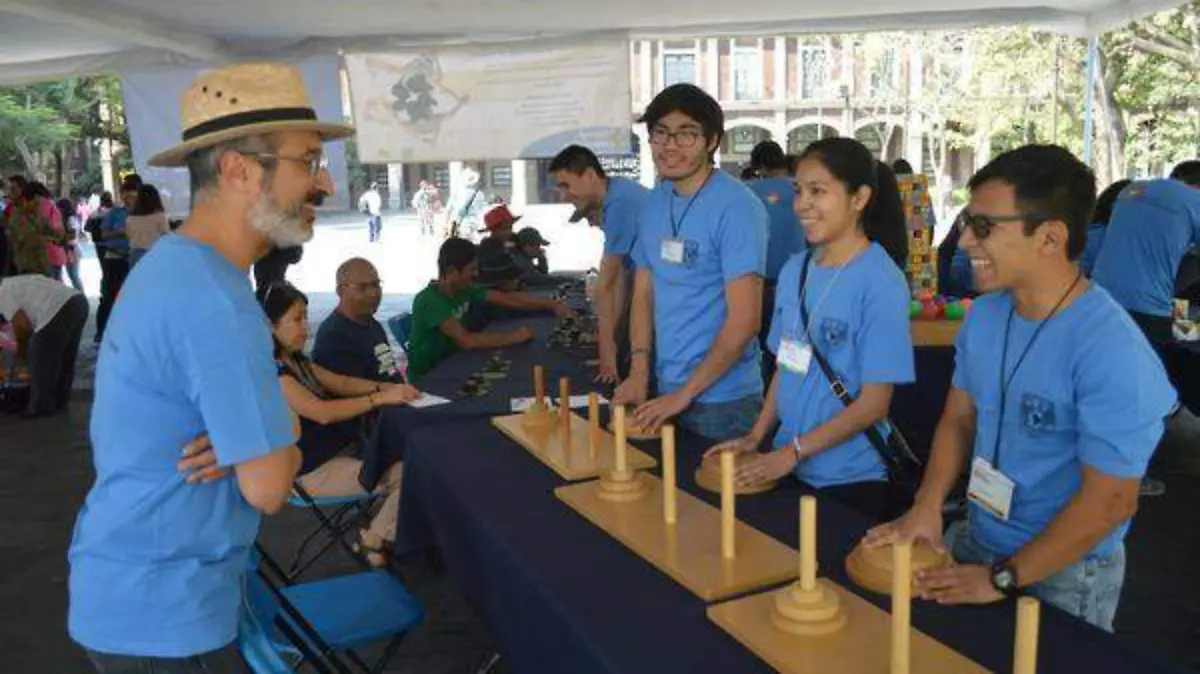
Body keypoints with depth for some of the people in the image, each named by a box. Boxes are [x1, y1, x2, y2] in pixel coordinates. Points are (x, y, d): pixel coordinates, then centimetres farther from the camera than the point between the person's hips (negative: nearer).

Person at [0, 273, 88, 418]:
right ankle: (60, 401, 34)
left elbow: (21, 324, -2)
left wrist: (21, 348, 15)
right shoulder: (19, 283, 34)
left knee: (40, 361, 7)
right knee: (65, 359, 22)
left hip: (59, 311, -9)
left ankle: (42, 407, 16)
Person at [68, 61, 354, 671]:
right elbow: (268, 488, -25)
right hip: (161, 617, -9)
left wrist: (250, 445, -12)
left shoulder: (172, 264, 4)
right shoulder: (216, 302, -28)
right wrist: (284, 451, -4)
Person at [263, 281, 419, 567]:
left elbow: (341, 383, 8)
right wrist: (381, 399, -30)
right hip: (314, 470, -9)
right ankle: (374, 539, 9)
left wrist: (385, 387, -9)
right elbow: (323, 412, -30)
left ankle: (380, 530, 13)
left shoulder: (296, 359, 7)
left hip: (339, 449, 9)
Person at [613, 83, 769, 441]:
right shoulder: (653, 203, 5)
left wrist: (685, 393, -17)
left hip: (721, 398, -6)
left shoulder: (737, 208, -16)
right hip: (665, 390, 6)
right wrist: (639, 372, -1)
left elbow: (744, 320, -19)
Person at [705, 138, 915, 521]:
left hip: (852, 482, -5)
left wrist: (793, 451, -16)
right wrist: (756, 436, 0)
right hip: (786, 468, 6)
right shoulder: (793, 270, 2)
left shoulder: (881, 283, -16)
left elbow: (874, 404, -16)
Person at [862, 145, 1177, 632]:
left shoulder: (1110, 350, -27)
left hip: (1062, 572, -6)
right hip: (975, 539, 7)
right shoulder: (984, 315, -4)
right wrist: (927, 506, -8)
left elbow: (1110, 501, -24)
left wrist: (1003, 579, -19)